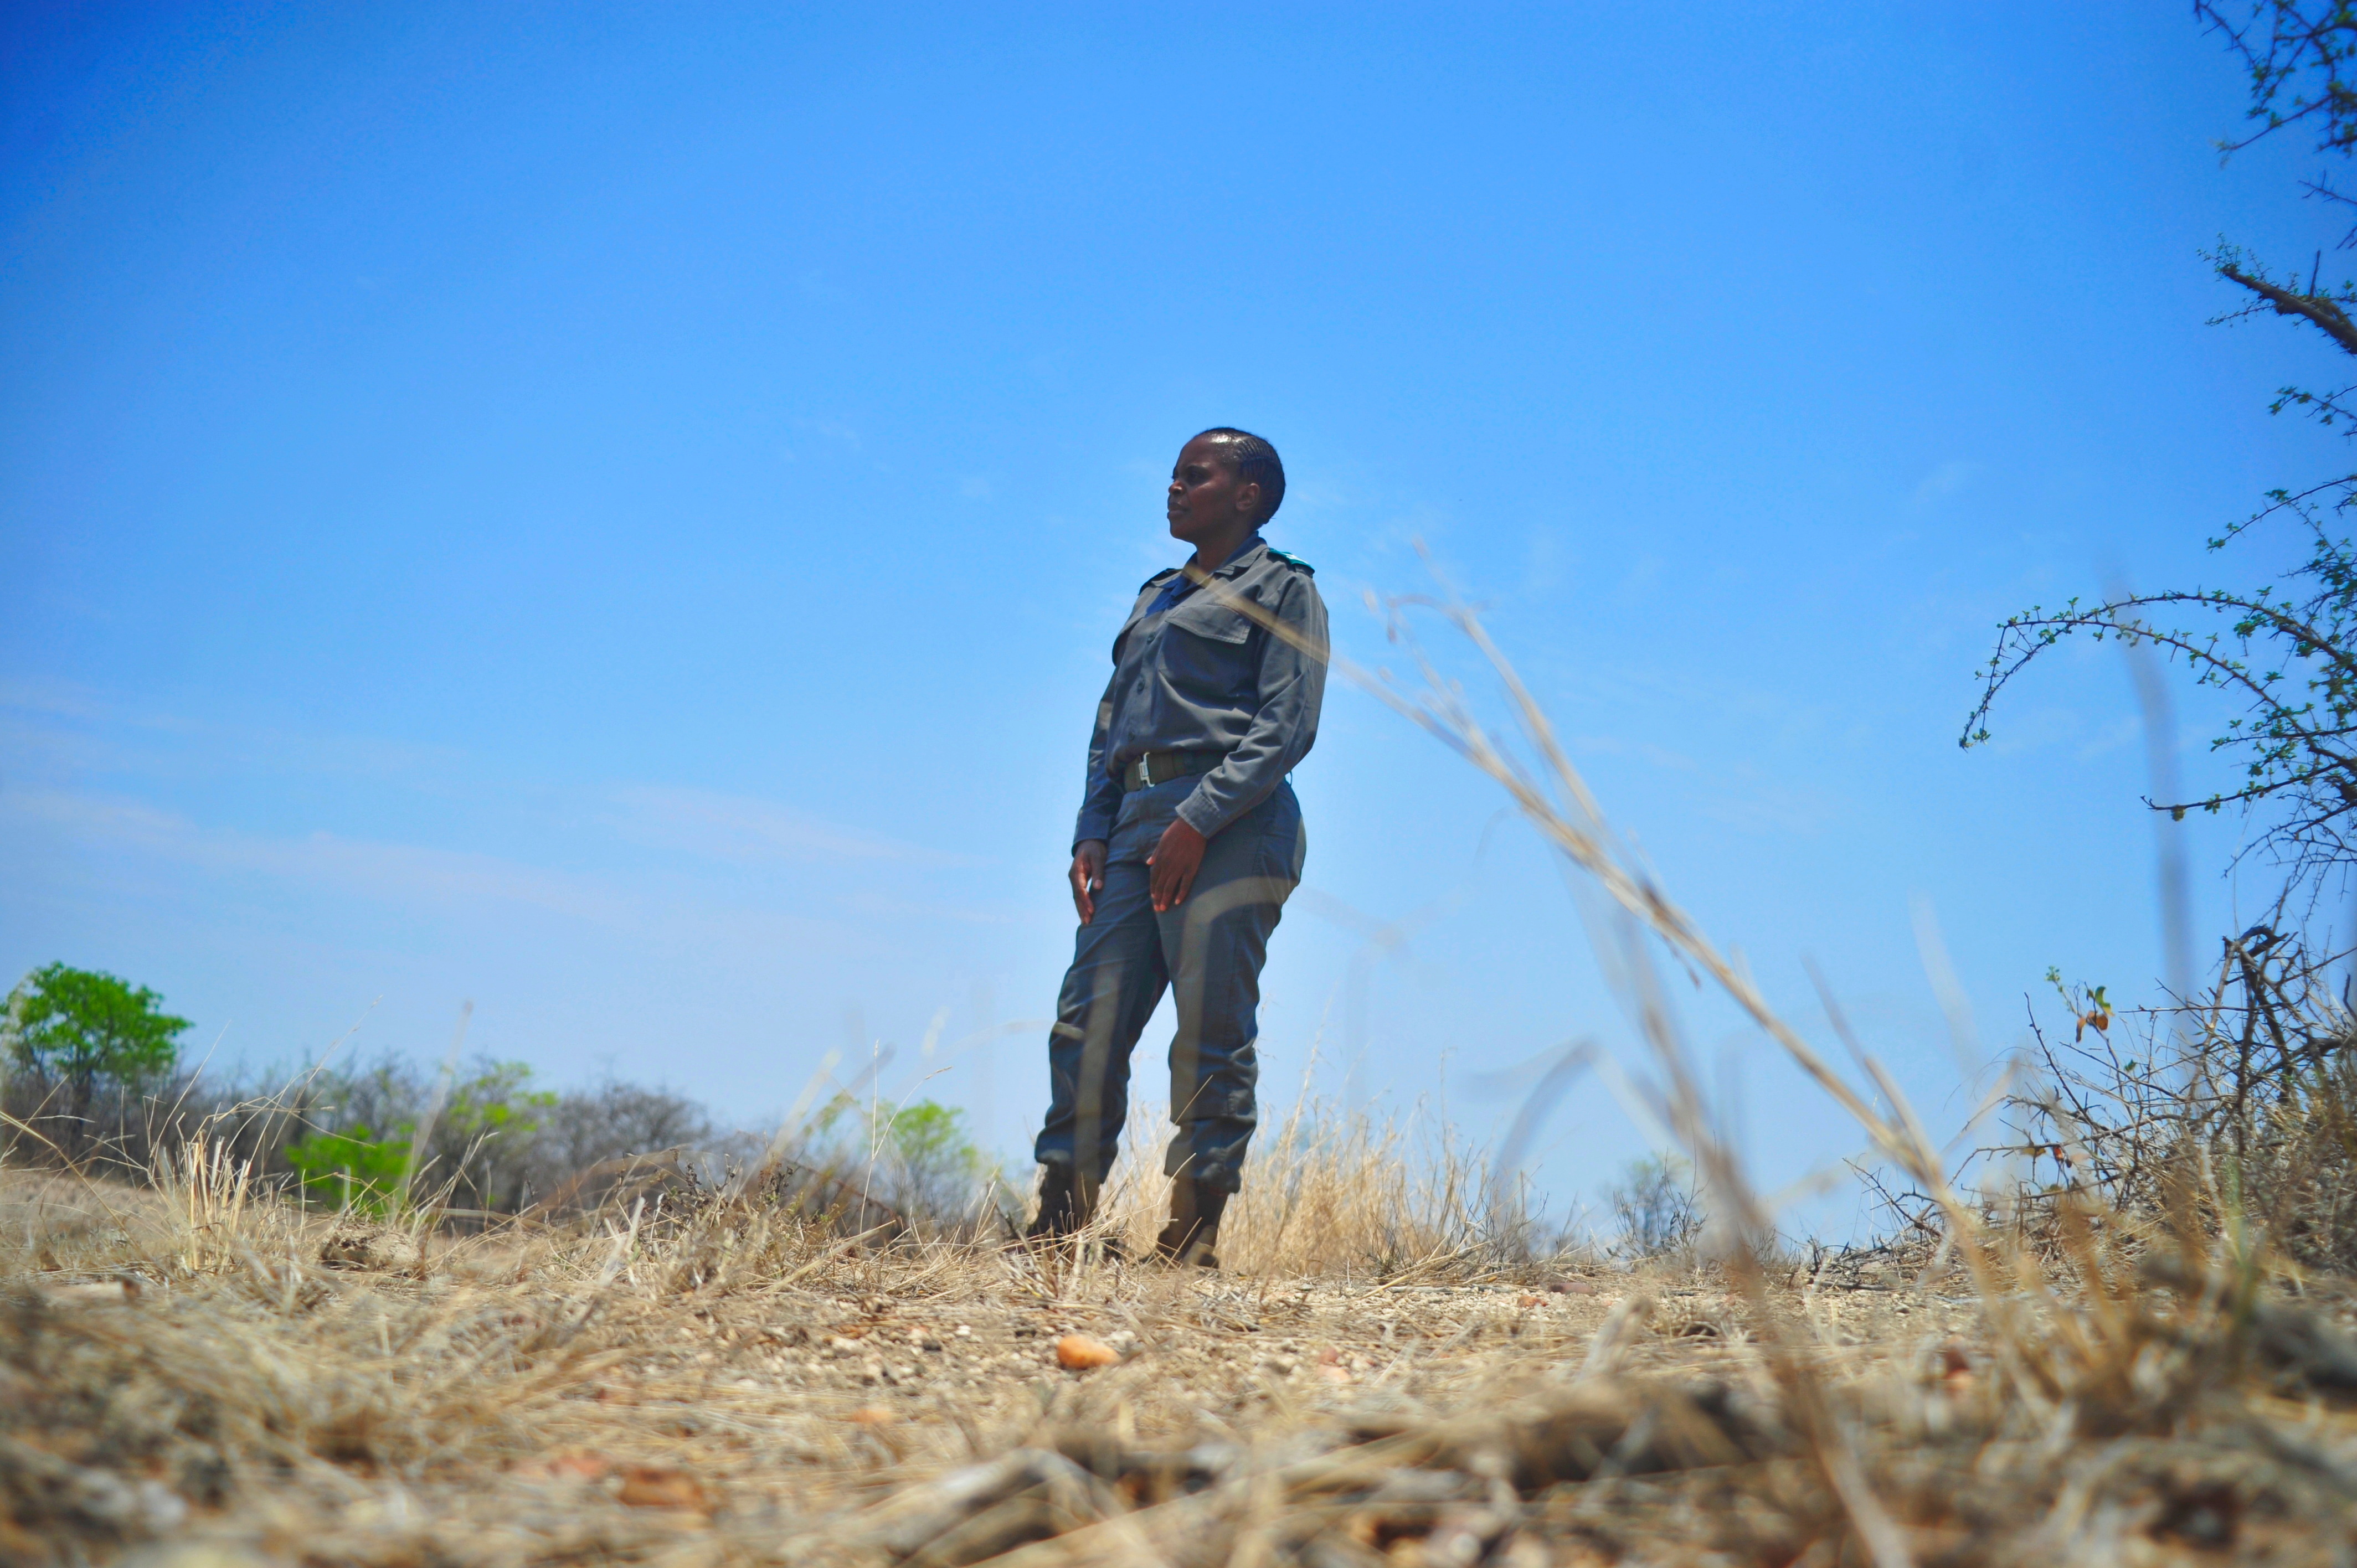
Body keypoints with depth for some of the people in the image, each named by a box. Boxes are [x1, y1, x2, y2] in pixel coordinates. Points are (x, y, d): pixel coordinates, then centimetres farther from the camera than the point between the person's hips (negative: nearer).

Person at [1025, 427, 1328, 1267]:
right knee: (1087, 1023, -1)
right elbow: (1111, 721, 22)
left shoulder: (1282, 589, 4)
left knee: (1211, 1035, -8)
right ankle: (1058, 1224, 2)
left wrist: (1199, 820, -17)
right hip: (1139, 826, 7)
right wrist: (1092, 834, 8)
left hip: (1230, 828, -7)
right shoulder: (1155, 597, 26)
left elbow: (1286, 727, -8)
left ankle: (1193, 1236, -3)